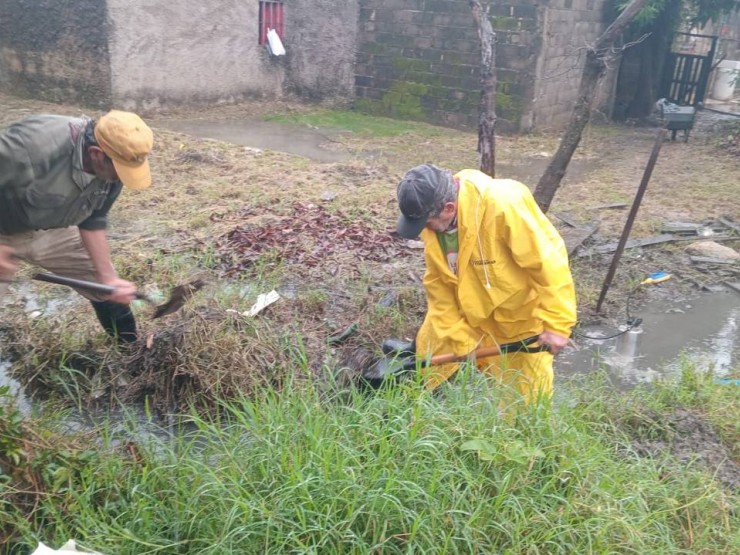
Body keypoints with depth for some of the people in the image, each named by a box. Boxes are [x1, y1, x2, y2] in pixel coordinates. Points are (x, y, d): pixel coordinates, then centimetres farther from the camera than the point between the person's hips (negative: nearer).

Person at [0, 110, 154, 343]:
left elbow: (93, 222, -5)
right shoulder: (35, 144, -38)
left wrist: (108, 278, -10)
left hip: (53, 230, 6)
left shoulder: (111, 168, -17)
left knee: (108, 288, 7)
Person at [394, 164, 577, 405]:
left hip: (517, 319, -5)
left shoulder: (504, 206, -35)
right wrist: (460, 339, -10)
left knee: (524, 396, 8)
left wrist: (556, 324, -27)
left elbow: (549, 262, -29)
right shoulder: (434, 218, -15)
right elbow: (438, 282, -9)